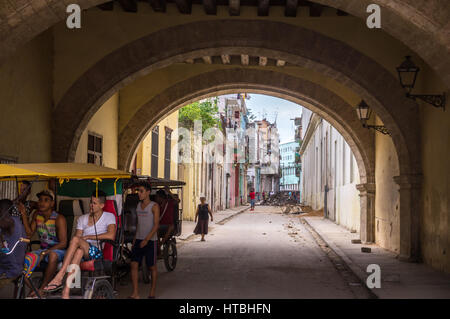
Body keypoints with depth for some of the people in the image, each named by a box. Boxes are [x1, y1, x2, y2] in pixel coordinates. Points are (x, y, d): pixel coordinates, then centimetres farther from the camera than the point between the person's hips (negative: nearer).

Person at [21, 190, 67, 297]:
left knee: (53, 255, -40)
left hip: (58, 250, -6)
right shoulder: (37, 215, 7)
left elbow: (63, 243, -17)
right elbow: (29, 234, 4)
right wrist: (24, 216, -3)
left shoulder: (59, 219, -12)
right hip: (43, 250, 6)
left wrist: (45, 253, -25)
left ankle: (42, 288, -29)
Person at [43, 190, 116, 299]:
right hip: (83, 250, 4)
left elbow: (111, 236, -11)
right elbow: (78, 236, 12)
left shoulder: (109, 217, 7)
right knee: (79, 251, -35)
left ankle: (59, 277, -37)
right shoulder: (83, 218, 22)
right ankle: (66, 291, -48)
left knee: (76, 240, -30)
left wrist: (88, 237, -9)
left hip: (97, 252, -4)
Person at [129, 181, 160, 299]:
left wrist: (146, 240, -19)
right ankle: (135, 293, -3)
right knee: (134, 264, -5)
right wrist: (135, 238, 16)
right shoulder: (138, 205, 12)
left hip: (150, 240, -5)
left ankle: (152, 292, 17)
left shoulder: (154, 206, -7)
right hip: (139, 239, 5)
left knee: (152, 266, 4)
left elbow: (156, 225, -12)